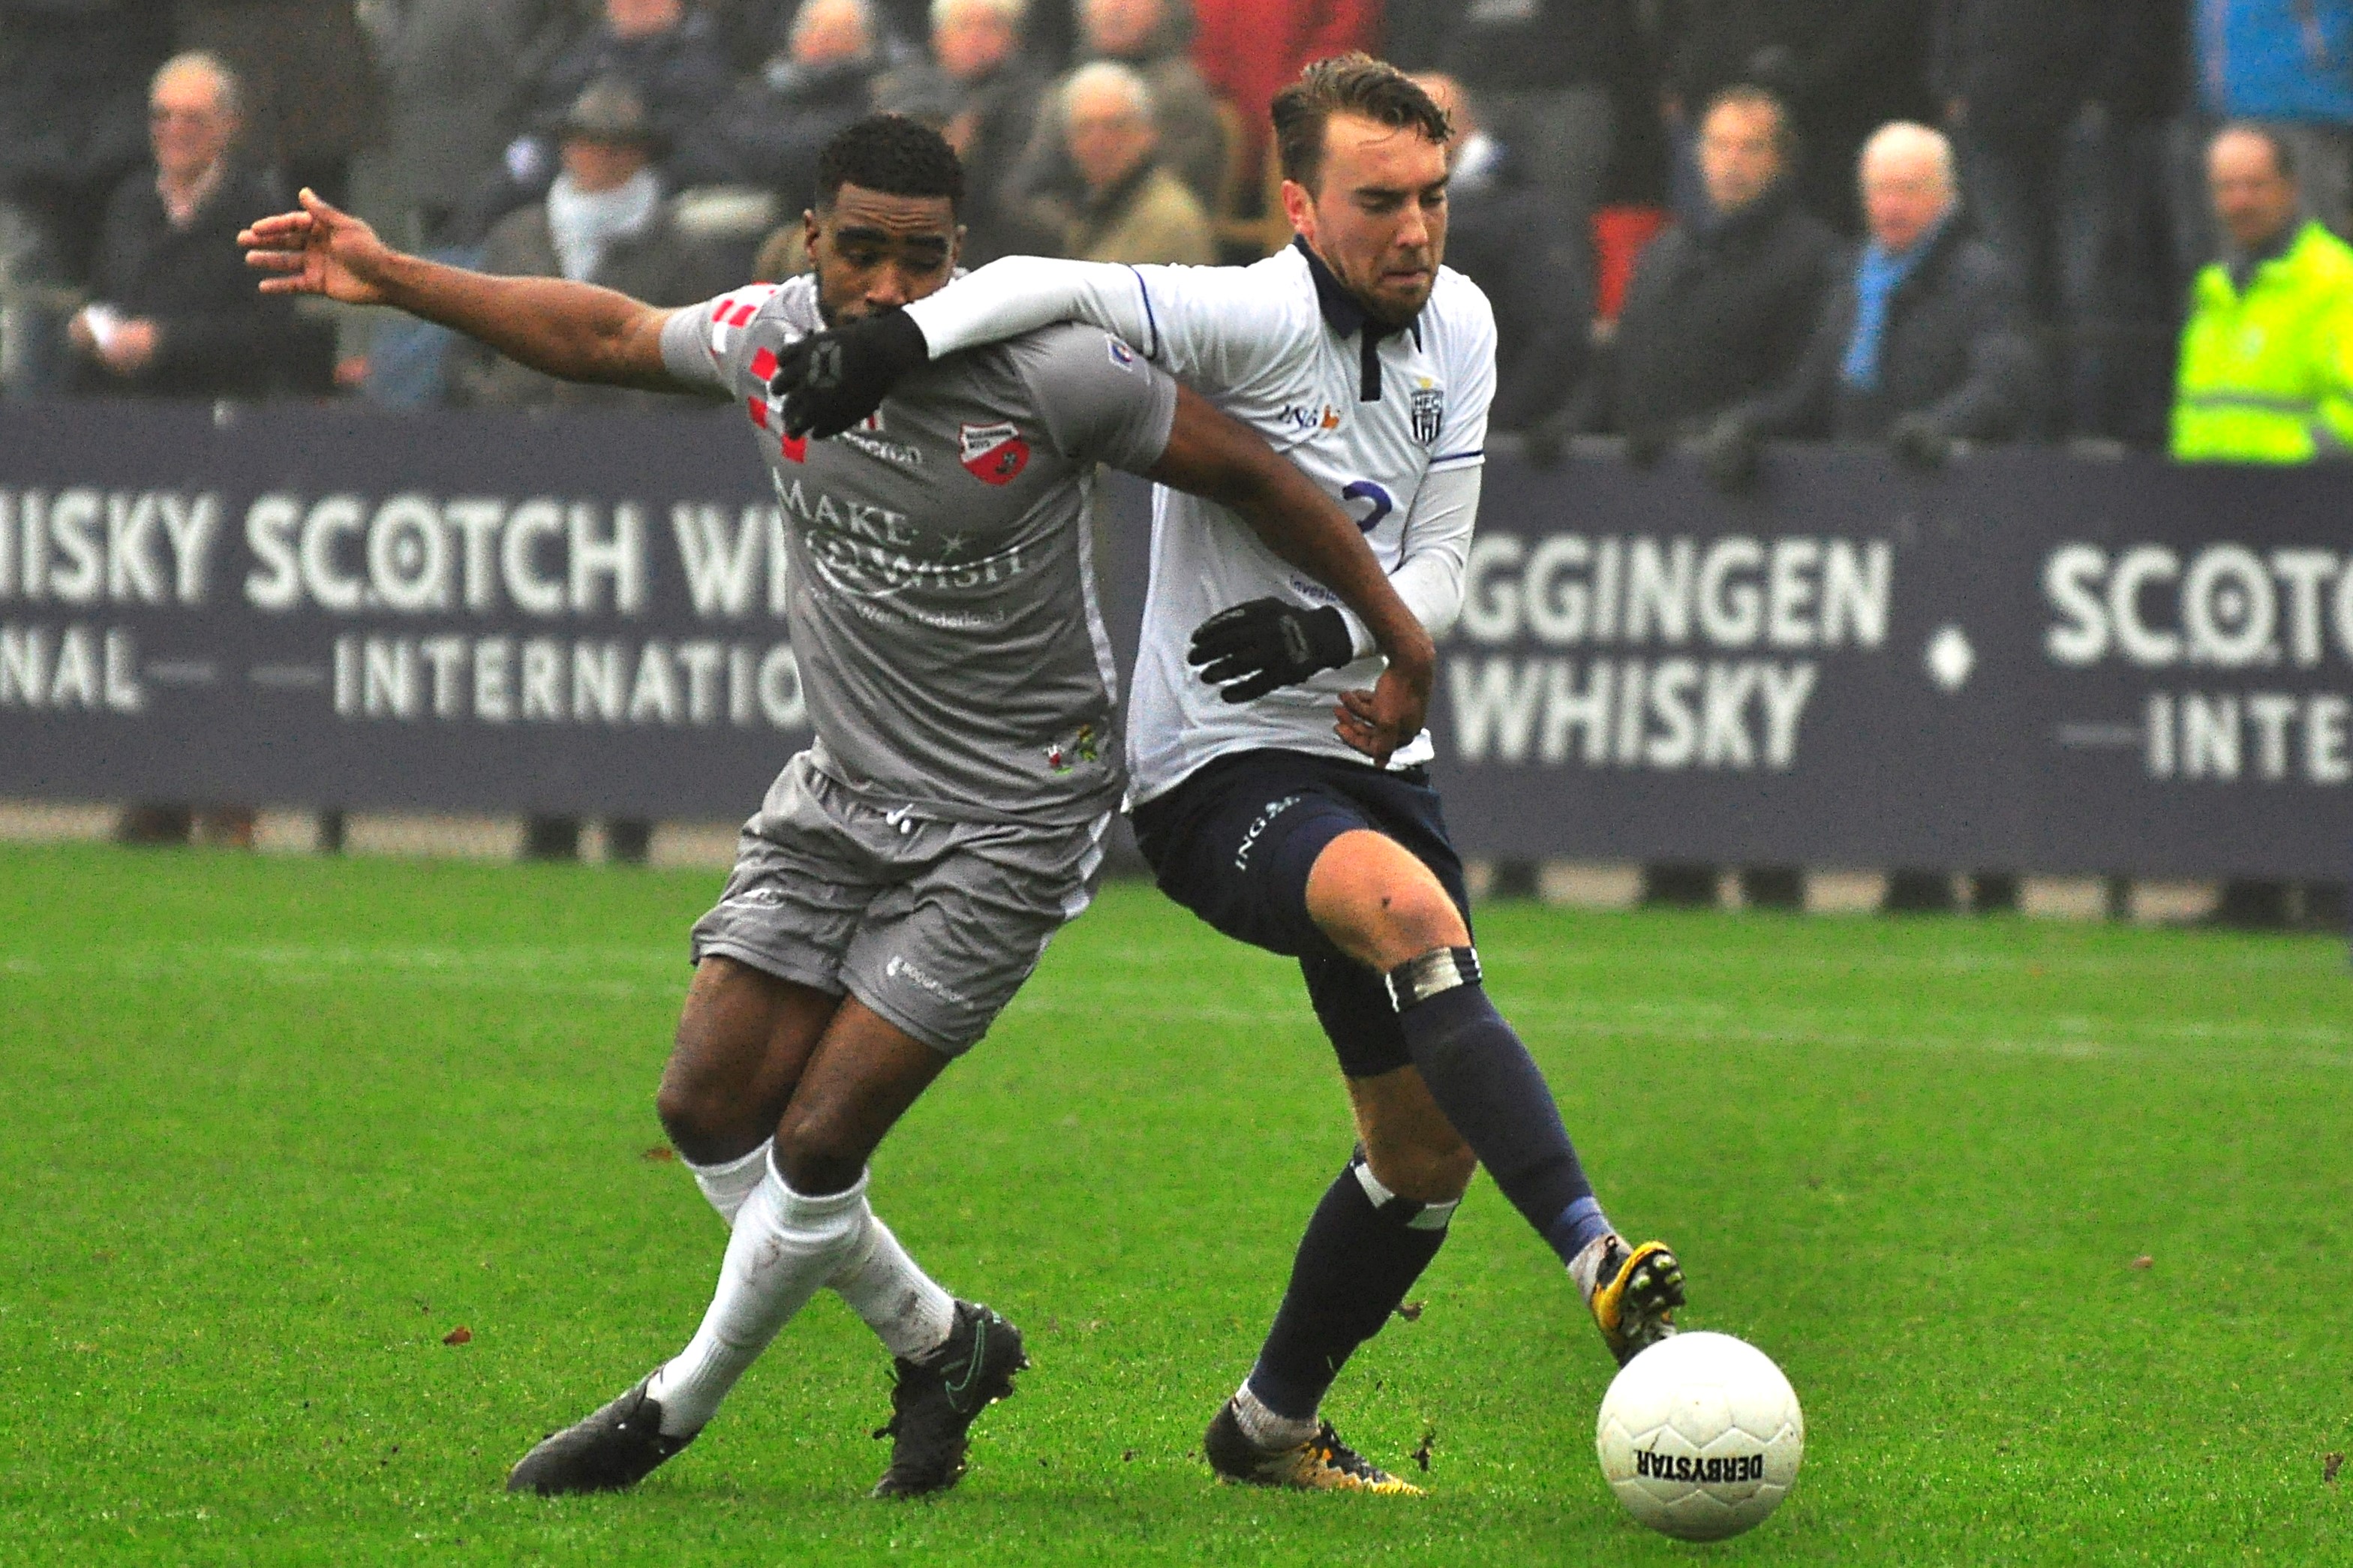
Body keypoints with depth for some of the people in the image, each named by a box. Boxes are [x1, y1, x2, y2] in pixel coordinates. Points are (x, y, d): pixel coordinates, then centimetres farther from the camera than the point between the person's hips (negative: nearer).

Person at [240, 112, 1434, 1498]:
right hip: (844, 795, 6)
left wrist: (1401, 637, -7)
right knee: (710, 1107, 2)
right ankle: (938, 1345, 23)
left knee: (816, 1146, -9)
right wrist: (389, 279, 12)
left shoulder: (1053, 369, -21)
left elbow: (1248, 473, -11)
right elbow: (604, 335, 12)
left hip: (1007, 824, -6)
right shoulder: (772, 340, -6)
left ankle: (682, 1406, 15)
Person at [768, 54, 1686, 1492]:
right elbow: (1055, 288, -28)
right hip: (1221, 772, -8)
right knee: (1413, 912, -37)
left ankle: (1276, 1424, 30)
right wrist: (903, 337, -46)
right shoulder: (1256, 319, -15)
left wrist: (1332, 633, -17)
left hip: (1368, 755, 8)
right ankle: (1599, 1263, -45)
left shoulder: (1456, 323, 5)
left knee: (1430, 1146, 10)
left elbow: (1438, 574, 3)